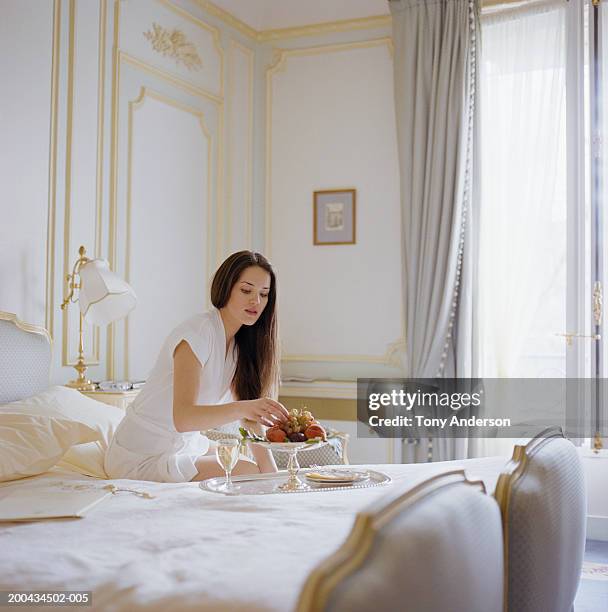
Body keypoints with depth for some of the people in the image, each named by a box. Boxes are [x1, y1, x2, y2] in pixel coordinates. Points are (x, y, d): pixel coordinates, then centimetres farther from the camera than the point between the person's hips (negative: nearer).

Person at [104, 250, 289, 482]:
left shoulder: (240, 342, 3)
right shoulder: (198, 332, -23)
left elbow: (250, 413, 0)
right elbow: (182, 417, -34)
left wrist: (272, 472, -10)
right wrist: (241, 408, -49)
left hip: (185, 444, 9)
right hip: (142, 456, -8)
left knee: (263, 472, 6)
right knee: (248, 474, -17)